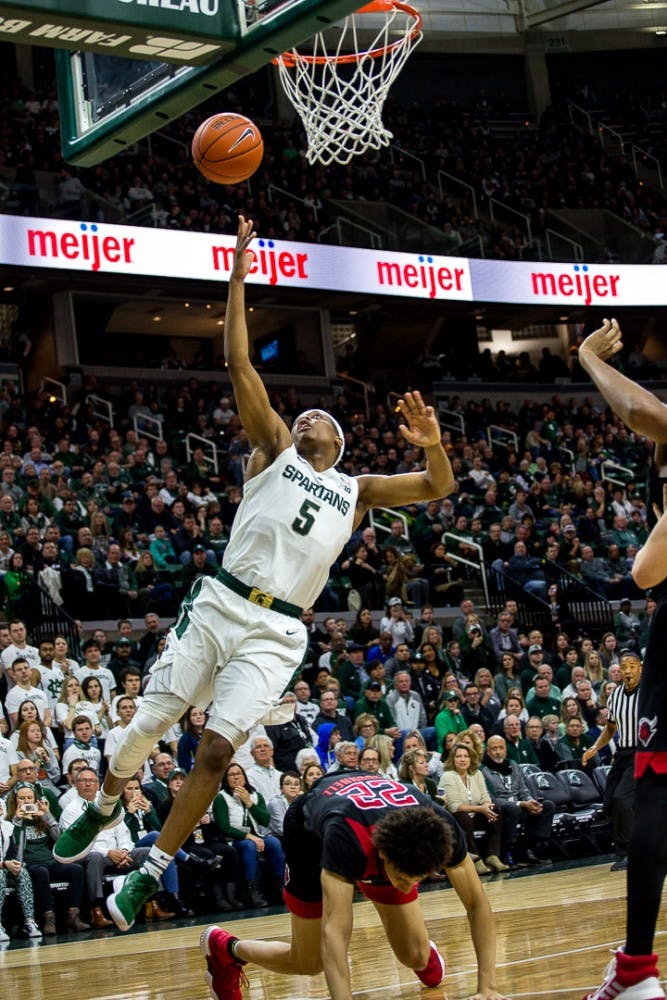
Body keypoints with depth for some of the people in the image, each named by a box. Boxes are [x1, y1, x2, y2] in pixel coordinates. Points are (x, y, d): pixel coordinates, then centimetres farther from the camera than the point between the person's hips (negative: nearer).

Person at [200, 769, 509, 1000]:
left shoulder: (440, 826, -38)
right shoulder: (345, 836, -49)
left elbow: (477, 904, -28)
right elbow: (334, 930, -55)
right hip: (311, 832, -3)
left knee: (416, 958, -3)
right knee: (309, 963, 2)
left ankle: (423, 950, 35)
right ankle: (224, 949, 29)